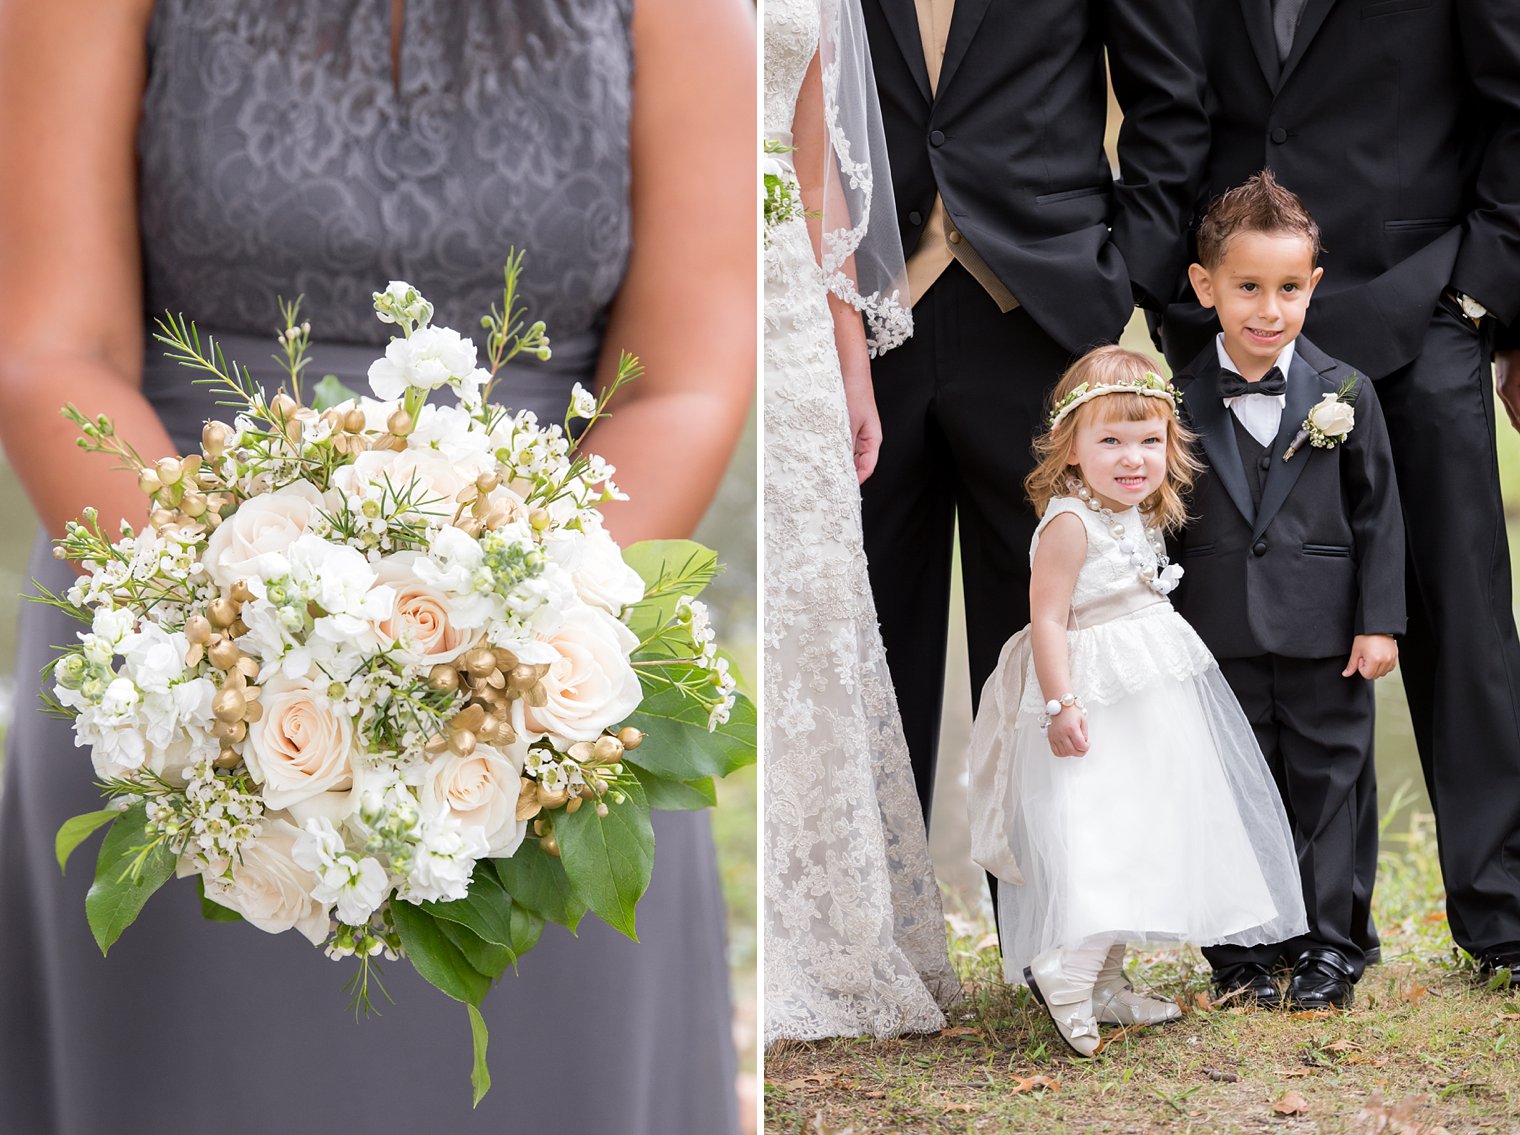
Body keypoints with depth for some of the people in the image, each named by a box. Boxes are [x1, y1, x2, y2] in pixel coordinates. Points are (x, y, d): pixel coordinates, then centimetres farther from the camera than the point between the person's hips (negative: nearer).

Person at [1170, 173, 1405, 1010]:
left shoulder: (1345, 394, -2)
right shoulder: (1178, 401, 0)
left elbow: (1378, 514, 1)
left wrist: (1380, 620, -4)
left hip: (1324, 634, -1)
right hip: (1221, 641, 1)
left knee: (1327, 784, 5)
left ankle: (1327, 947, 14)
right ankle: (1243, 954, 15)